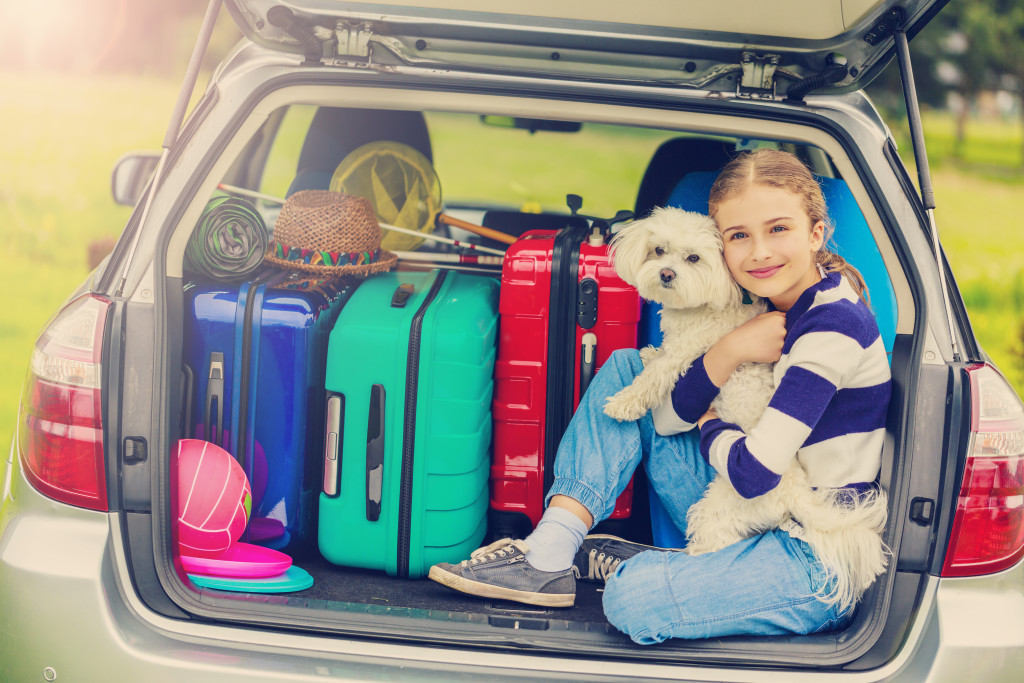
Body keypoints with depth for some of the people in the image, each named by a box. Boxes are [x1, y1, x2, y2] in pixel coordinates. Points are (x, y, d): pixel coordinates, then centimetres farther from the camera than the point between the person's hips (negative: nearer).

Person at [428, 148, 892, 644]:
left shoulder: (835, 324, -20)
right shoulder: (765, 305, 6)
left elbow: (755, 473, -25)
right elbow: (667, 419, 2)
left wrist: (709, 428, -4)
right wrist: (728, 351, -14)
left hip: (824, 566, -8)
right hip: (758, 527, 9)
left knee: (634, 598, -33)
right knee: (627, 370, 5)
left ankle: (621, 561, 4)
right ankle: (548, 555, -3)